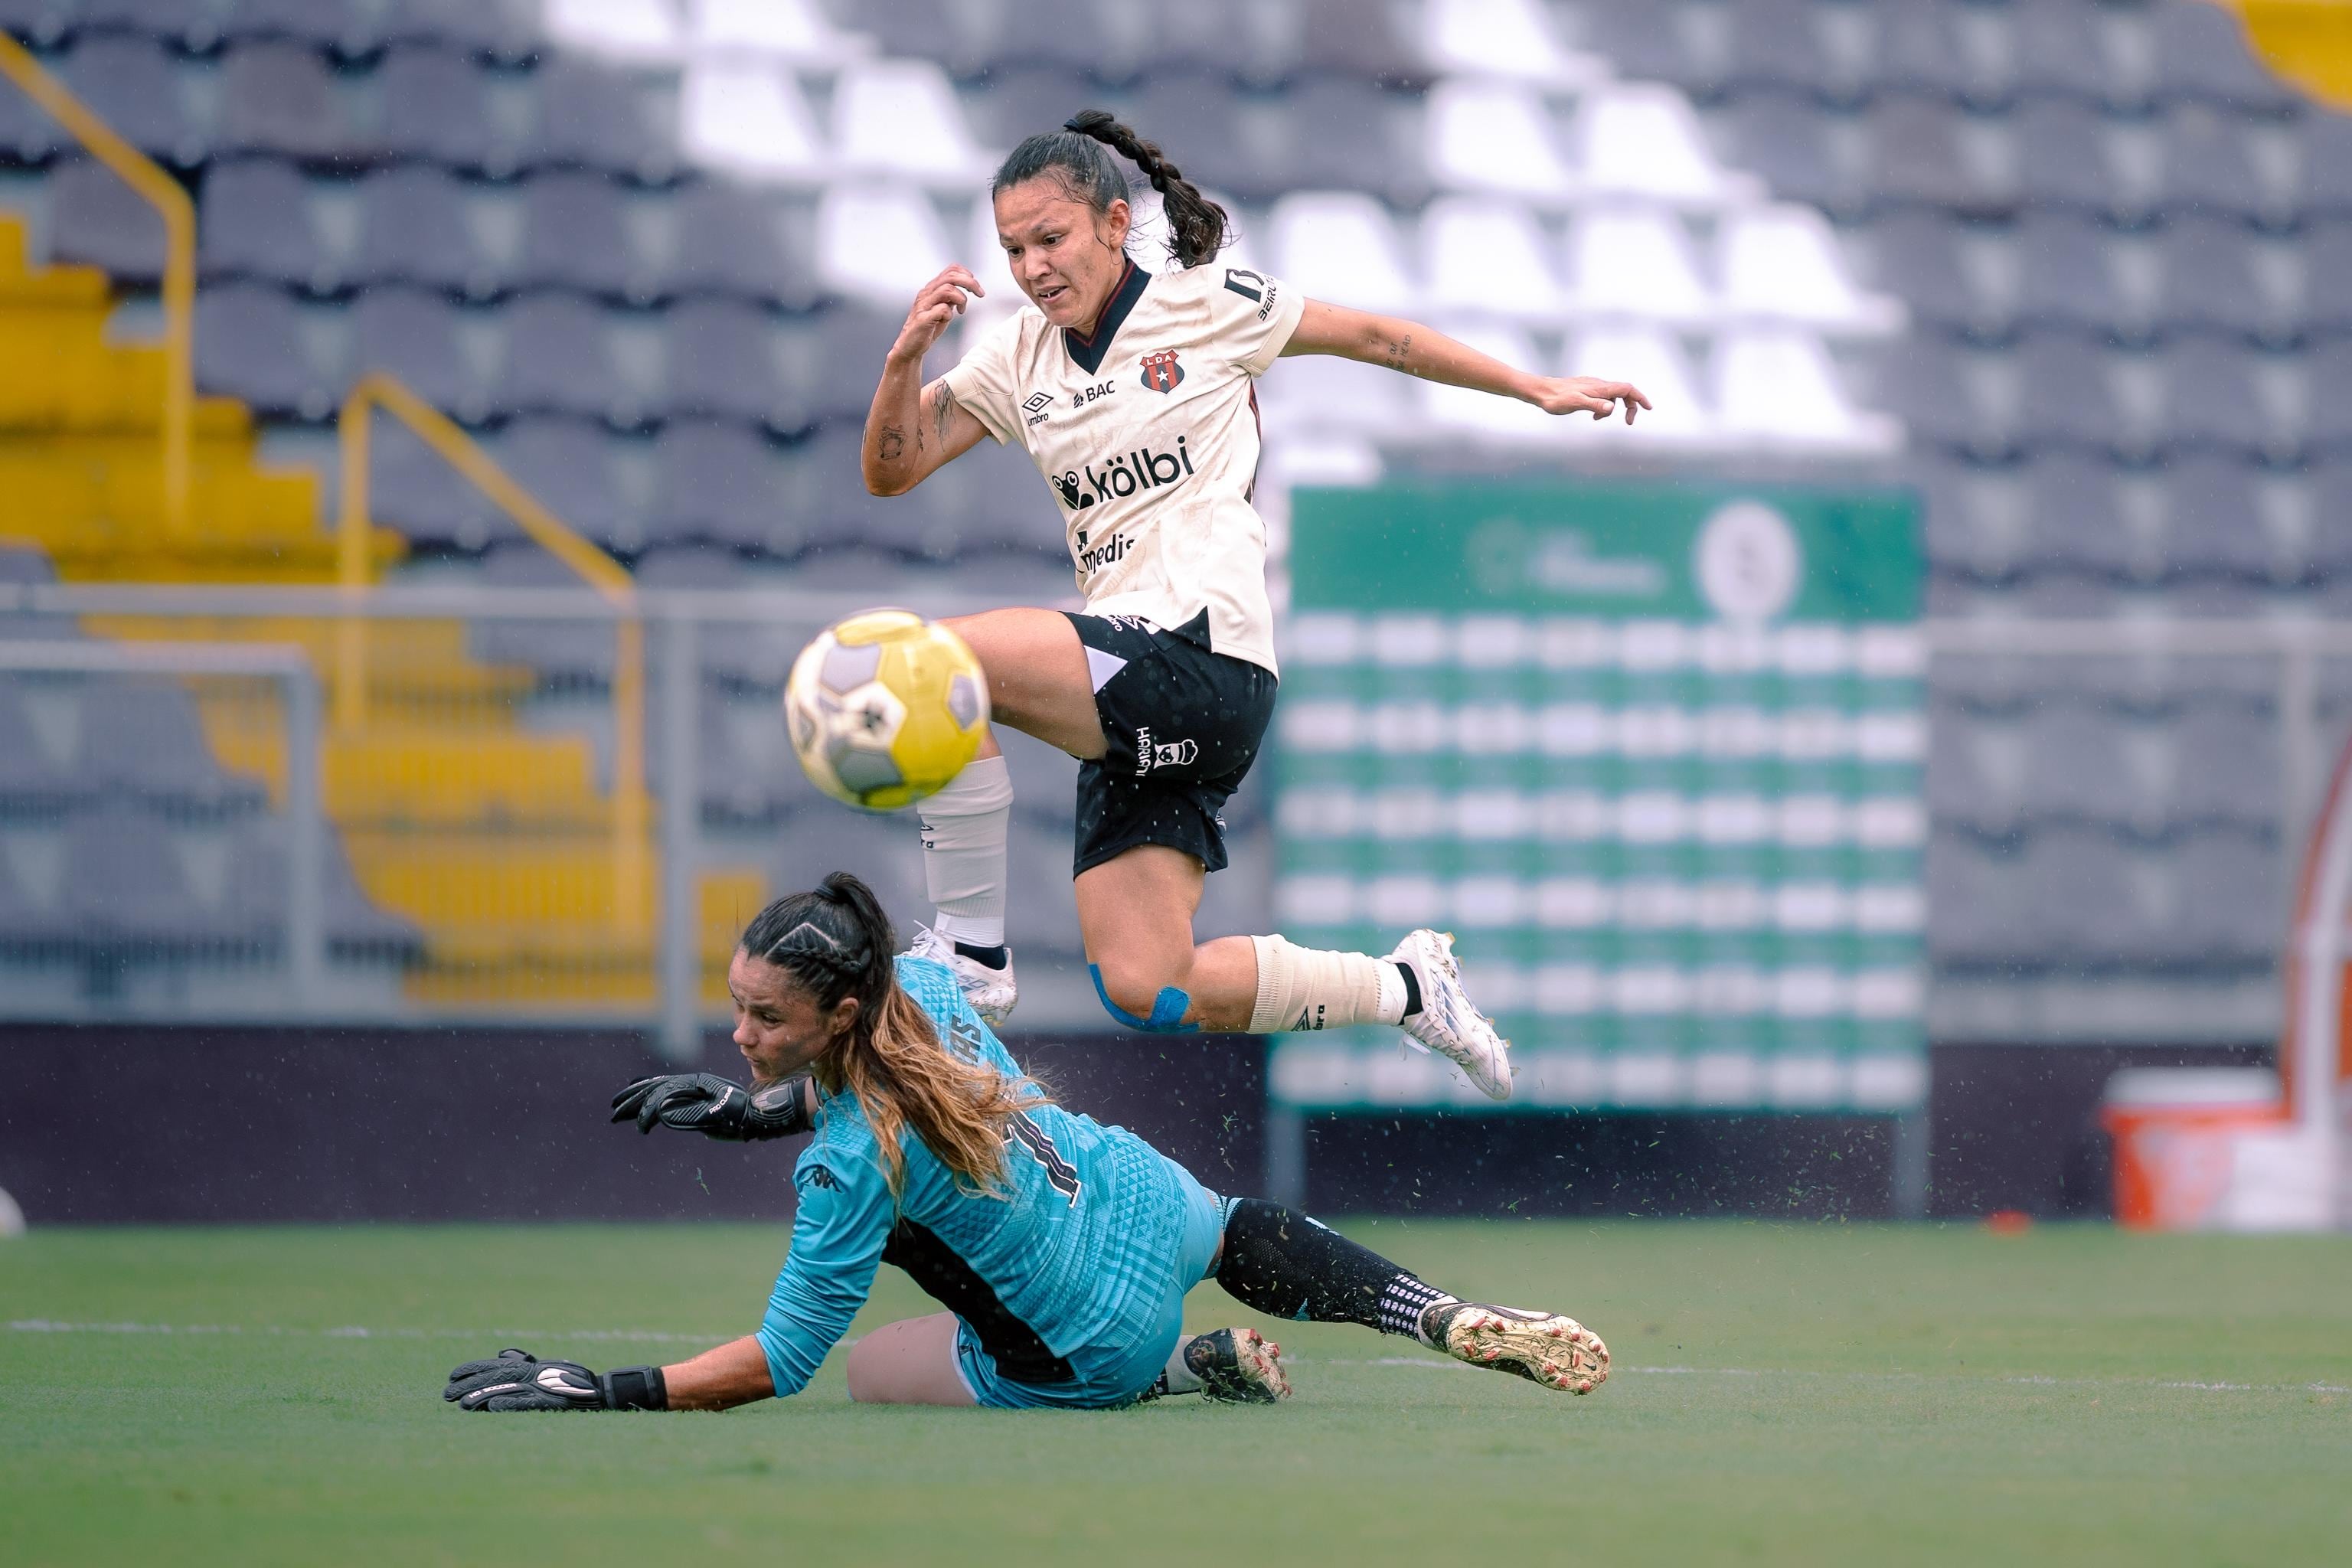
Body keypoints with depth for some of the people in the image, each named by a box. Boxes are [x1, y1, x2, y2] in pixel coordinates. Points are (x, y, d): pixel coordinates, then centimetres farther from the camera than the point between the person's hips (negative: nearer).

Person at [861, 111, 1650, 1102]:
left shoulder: (1206, 305, 2)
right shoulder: (1018, 358, 16)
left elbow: (1374, 338, 13)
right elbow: (890, 470, 12)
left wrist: (1538, 389, 19)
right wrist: (907, 356, -7)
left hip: (1204, 658, -7)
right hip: (1133, 708, 7)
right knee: (1147, 996, -2)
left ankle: (970, 952, -17)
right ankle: (1404, 989, 18)